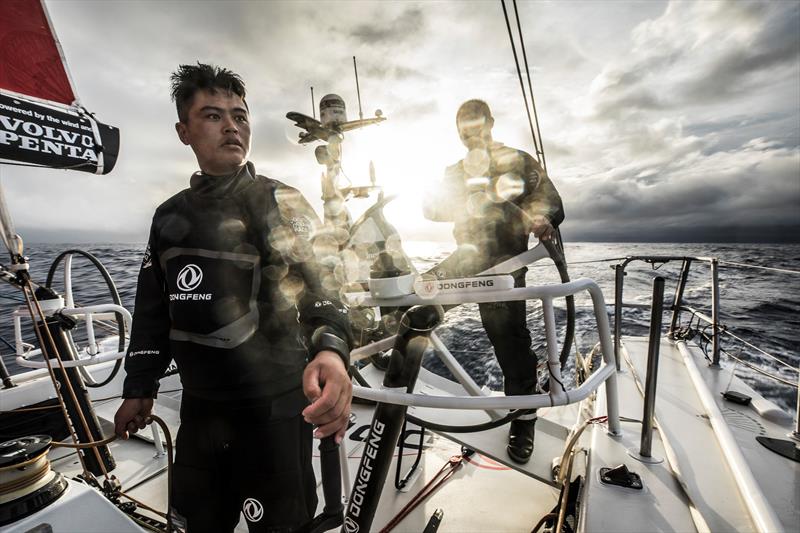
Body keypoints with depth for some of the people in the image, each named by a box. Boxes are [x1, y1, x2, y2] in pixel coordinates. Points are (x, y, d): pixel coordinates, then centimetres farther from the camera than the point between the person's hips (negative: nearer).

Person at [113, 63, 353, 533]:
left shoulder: (278, 202, -9)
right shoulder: (170, 215, 9)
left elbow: (315, 274, -25)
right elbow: (153, 308, 14)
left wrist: (330, 348, -43)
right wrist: (139, 388, 15)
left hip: (273, 405, -5)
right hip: (199, 406, 6)